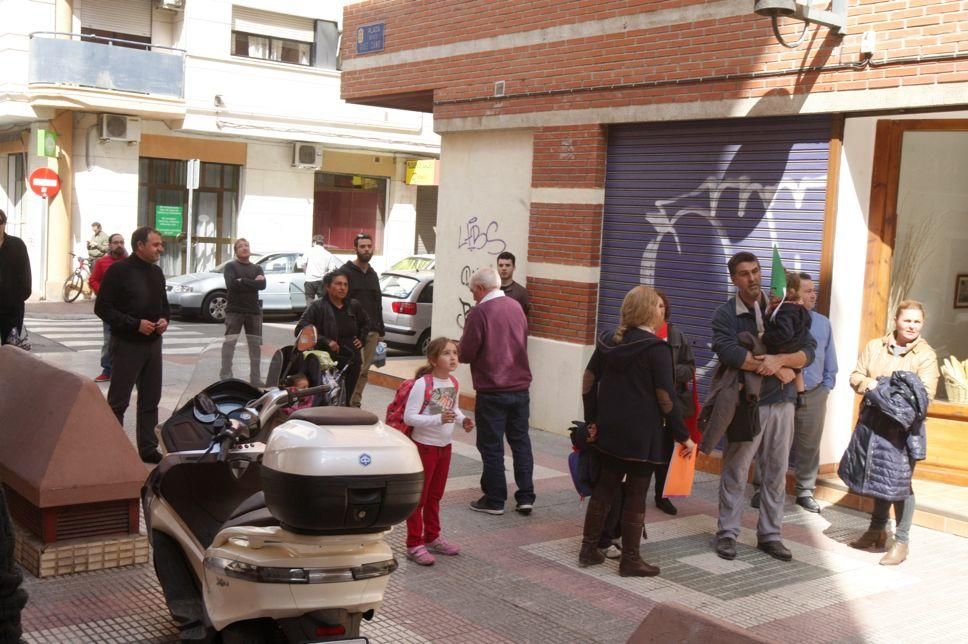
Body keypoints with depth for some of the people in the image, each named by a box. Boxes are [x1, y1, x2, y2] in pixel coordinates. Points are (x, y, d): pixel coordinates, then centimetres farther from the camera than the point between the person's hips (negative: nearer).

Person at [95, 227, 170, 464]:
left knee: (150, 400, 11)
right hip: (127, 344, -7)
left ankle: (148, 448, 19)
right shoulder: (119, 271, -11)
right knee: (118, 401, 0)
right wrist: (135, 324, -20)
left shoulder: (157, 272, 11)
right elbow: (102, 308, -14)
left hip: (153, 343, 7)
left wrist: (165, 319, 0)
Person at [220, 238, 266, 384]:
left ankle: (255, 378, 14)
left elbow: (262, 284, -5)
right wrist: (252, 282, -13)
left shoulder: (257, 268, 15)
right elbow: (231, 284, -15)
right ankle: (225, 377, -10)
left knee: (255, 344, 7)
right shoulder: (231, 266, 4)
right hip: (234, 310, -4)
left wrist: (242, 281, -12)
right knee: (229, 342, -9)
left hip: (253, 310, 4)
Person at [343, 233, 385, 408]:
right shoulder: (346, 272, -2)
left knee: (364, 371, 6)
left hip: (372, 331, 6)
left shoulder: (373, 274, 20)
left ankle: (355, 403, 12)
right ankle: (345, 403, -4)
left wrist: (381, 330, 19)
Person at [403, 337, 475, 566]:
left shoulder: (454, 384, 0)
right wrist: (439, 419, -31)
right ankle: (414, 545, 14)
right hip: (424, 446, -7)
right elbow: (409, 417, -24)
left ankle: (432, 538, 35)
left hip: (445, 445, 7)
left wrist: (462, 420, -3)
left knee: (435, 495, 20)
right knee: (418, 497, 3)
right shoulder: (422, 384, -22)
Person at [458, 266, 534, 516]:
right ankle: (526, 497, 14)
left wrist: (460, 347, 8)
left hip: (492, 390, -6)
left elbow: (466, 354, -13)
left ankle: (494, 500, 10)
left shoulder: (479, 312, -14)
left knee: (491, 446, 5)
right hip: (520, 386, 6)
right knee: (521, 442, 13)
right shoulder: (516, 307, 5)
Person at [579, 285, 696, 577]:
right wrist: (683, 436, -7)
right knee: (636, 494, 2)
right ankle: (630, 560, 10)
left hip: (610, 430, 6)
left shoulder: (608, 341, 6)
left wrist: (592, 421, 13)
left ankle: (589, 549, 21)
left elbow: (589, 380, 7)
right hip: (642, 435, -6)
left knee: (604, 487, 15)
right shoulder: (656, 348, -14)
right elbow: (666, 398, -15)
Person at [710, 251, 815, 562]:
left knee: (777, 473, 9)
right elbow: (729, 352, -22)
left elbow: (808, 351, 1)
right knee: (735, 472, 2)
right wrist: (778, 370, -17)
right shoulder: (725, 315, -3)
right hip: (746, 404, -4)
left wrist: (779, 359, -19)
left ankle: (770, 534, 20)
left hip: (781, 403, 4)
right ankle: (727, 533, 13)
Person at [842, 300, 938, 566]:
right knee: (879, 478, 16)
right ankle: (877, 530, 32)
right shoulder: (874, 347, 8)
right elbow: (855, 376, 7)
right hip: (873, 423, 4)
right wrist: (868, 384, -14)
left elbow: (925, 394, -14)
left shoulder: (926, 355, -5)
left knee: (899, 482, -4)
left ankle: (901, 541, 8)